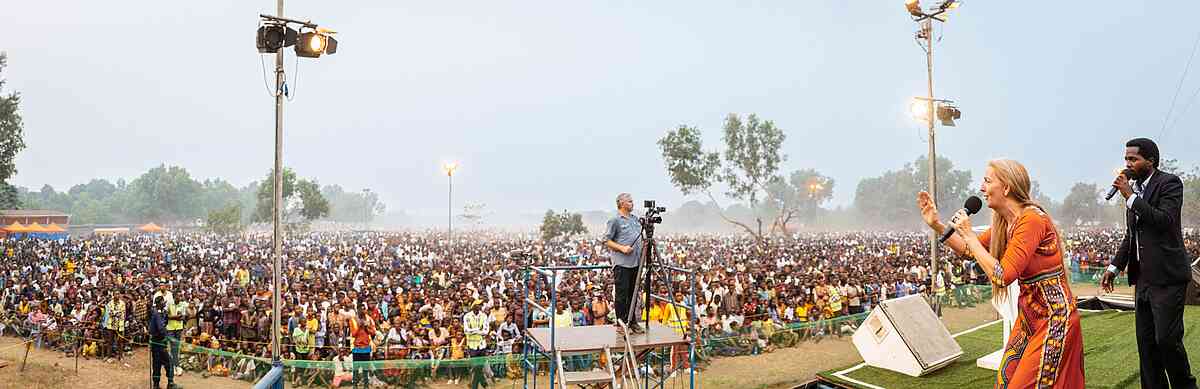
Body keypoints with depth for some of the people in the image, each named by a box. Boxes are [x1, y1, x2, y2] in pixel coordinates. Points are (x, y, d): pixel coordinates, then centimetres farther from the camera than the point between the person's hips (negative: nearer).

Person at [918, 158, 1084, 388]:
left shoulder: (1032, 219, -22)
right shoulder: (1004, 223, 5)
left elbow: (1002, 276, -27)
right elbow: (968, 250, 19)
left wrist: (968, 234, -20)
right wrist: (936, 225, 7)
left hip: (1053, 316, -9)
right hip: (1028, 315, 9)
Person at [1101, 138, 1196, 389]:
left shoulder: (1169, 183, -7)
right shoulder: (1135, 190, 15)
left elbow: (1165, 220, -23)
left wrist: (1130, 197, -19)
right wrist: (1115, 266, 16)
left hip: (1167, 277, -8)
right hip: (1143, 279, 8)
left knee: (1167, 338, -8)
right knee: (1146, 342, 8)